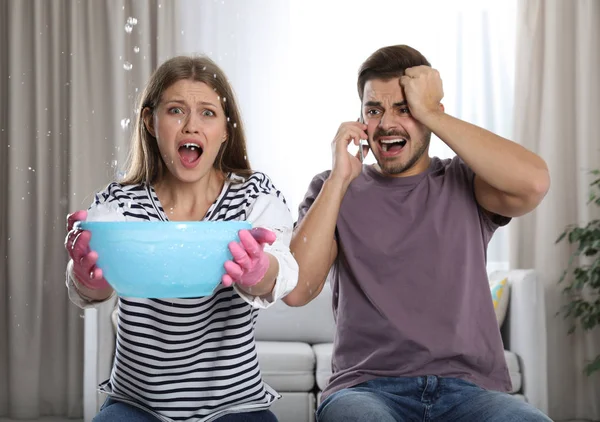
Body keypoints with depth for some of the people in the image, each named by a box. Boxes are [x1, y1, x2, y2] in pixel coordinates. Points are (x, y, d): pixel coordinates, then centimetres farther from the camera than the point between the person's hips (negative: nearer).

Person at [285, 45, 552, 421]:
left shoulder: (463, 183, 9)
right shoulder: (331, 189, 11)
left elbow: (534, 182, -15)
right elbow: (296, 291, -4)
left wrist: (429, 113, -8)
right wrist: (340, 178, -5)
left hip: (469, 388, 0)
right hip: (368, 387, 0)